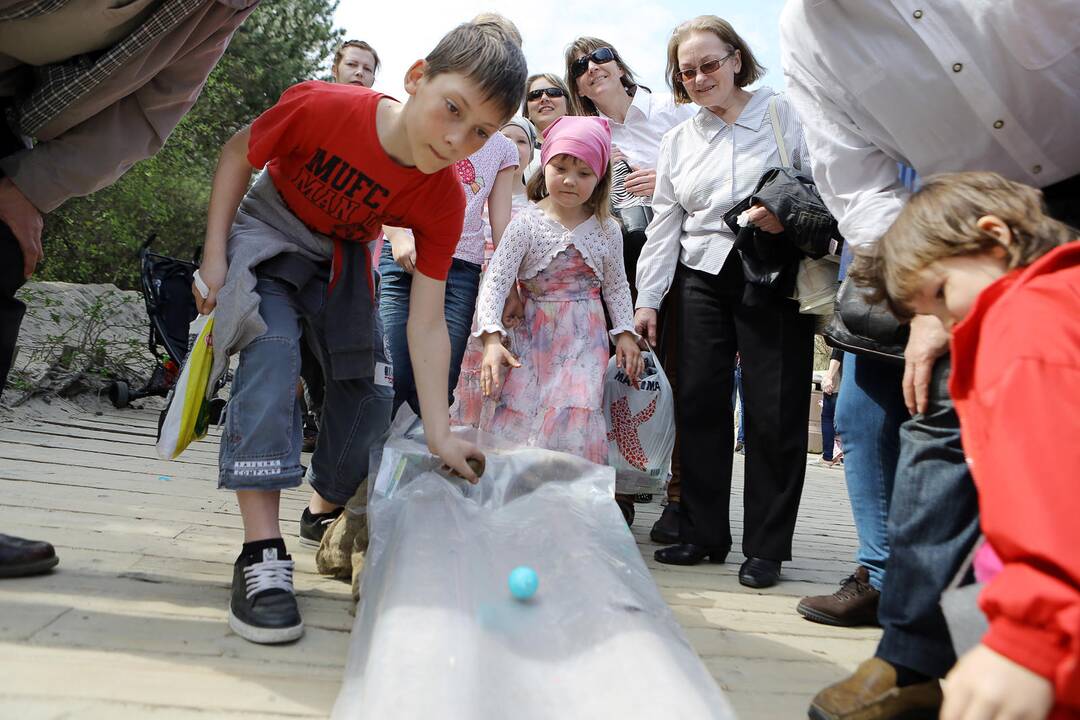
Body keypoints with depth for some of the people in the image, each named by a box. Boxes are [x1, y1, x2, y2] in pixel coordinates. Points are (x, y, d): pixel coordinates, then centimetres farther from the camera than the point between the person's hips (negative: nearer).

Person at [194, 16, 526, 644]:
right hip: (269, 233, -3)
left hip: (343, 260, 3)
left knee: (369, 395, -3)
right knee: (272, 351, -28)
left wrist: (439, 432, -28)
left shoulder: (444, 201, -24)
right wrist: (215, 253, -15)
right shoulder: (321, 107, -32)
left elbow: (427, 322, -23)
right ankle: (262, 552, -30)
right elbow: (238, 153, -11)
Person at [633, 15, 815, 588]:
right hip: (703, 282, 4)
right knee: (698, 405, 1)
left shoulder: (784, 115, 5)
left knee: (774, 413, -4)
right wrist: (646, 300, 8)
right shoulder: (677, 142, 16)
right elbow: (664, 226, 14)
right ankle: (703, 534, 14)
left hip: (774, 279, -3)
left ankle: (766, 547, 8)